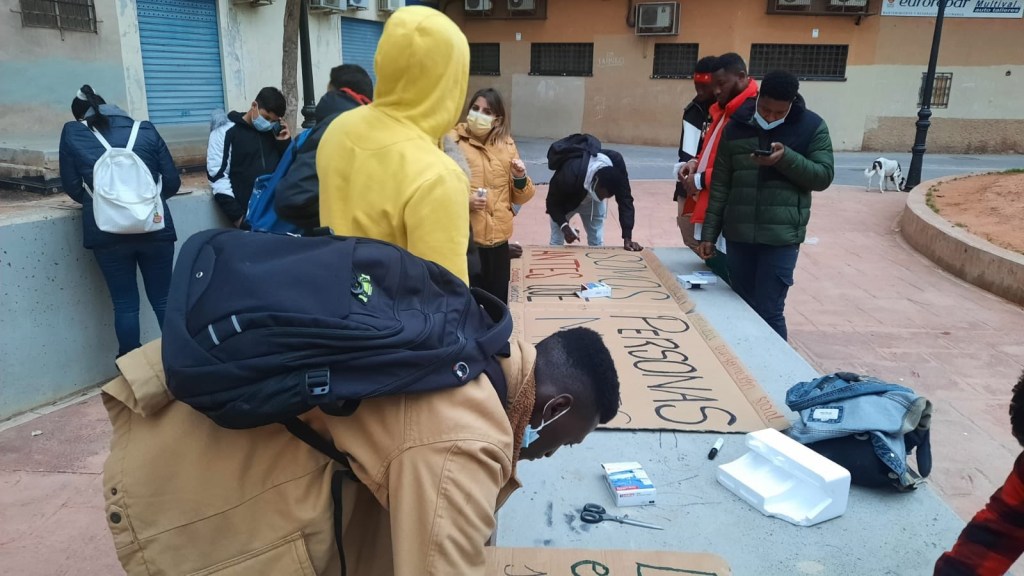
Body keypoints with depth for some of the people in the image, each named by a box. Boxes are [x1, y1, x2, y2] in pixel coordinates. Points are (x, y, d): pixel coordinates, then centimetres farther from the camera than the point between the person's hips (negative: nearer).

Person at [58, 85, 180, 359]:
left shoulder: (72, 134, 7)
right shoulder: (146, 130, 7)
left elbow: (72, 187, 10)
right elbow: (172, 182, 5)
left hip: (107, 232, 0)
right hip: (155, 228, 0)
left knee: (125, 305, 9)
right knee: (163, 300, 10)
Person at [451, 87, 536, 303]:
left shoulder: (506, 144, 10)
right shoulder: (453, 141, -4)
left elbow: (520, 197, 13)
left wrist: (520, 178, -6)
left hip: (498, 239, 4)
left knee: (498, 302, 15)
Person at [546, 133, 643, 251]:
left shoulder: (616, 163, -35)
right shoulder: (568, 176, -45)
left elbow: (625, 199, -28)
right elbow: (553, 203, -28)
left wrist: (627, 238, -34)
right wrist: (564, 226, -45)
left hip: (593, 201, 3)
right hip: (566, 202, -3)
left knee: (597, 244, 0)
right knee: (556, 243, -3)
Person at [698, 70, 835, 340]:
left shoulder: (811, 126, -1)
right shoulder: (736, 126, 4)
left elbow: (824, 176, -3)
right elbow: (720, 185, 6)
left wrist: (786, 158, -19)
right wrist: (709, 233, 3)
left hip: (781, 236, -3)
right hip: (738, 234, 3)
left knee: (768, 312, -5)